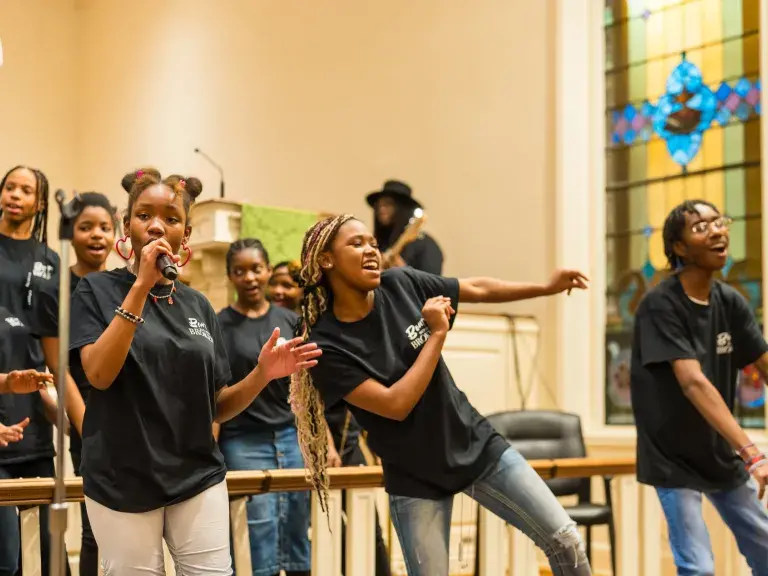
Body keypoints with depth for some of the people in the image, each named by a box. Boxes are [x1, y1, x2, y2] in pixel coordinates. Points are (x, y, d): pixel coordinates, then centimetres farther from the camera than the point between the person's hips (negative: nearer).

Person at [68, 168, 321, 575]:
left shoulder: (198, 306, 9)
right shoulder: (97, 290, -1)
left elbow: (217, 407, 9)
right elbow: (99, 374, -17)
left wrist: (263, 374, -10)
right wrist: (141, 286, -21)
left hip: (198, 479, 3)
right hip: (121, 483, -3)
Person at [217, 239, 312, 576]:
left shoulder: (291, 321, 8)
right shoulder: (219, 325, -2)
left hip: (293, 437, 4)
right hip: (244, 442, -3)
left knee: (298, 537, 7)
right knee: (262, 544, -6)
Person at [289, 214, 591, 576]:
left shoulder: (402, 284, -6)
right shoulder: (327, 346, -19)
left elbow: (479, 289, 8)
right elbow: (396, 405, -25)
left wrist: (548, 287, 6)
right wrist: (438, 332, -21)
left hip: (476, 444, 4)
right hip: (415, 477, -4)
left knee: (563, 540, 3)